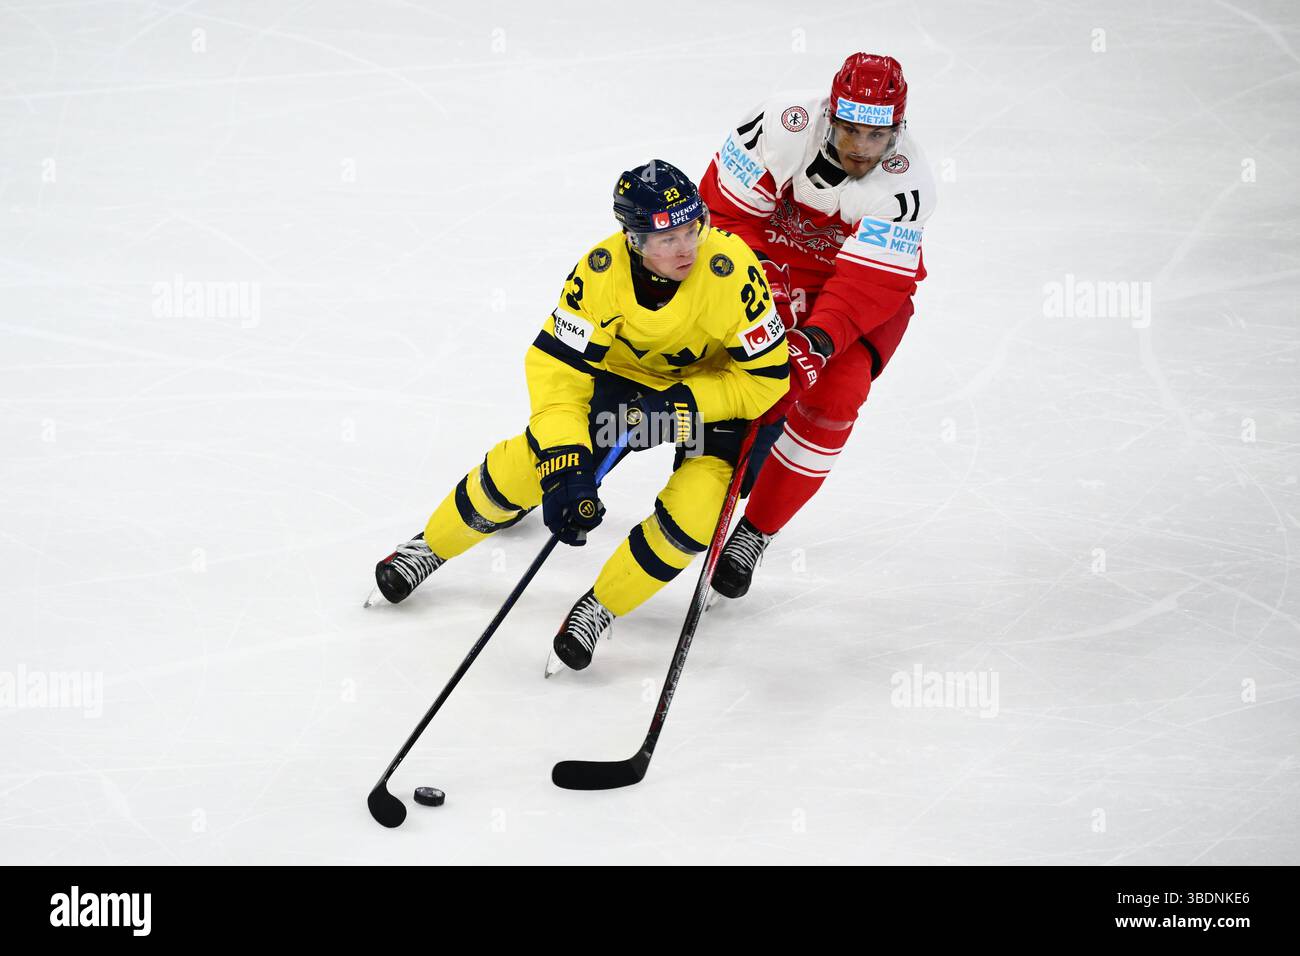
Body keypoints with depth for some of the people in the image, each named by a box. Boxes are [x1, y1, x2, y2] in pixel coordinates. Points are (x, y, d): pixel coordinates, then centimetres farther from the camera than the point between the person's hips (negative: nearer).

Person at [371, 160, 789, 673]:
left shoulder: (731, 271, -33)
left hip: (715, 389, -1)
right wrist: (565, 464, -37)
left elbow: (768, 378, -24)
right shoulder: (601, 271, -28)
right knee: (530, 460, -13)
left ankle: (599, 608, -3)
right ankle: (430, 545, 14)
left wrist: (680, 407, -32)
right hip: (628, 373, 2)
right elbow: (556, 366, -26)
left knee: (692, 511, -26)